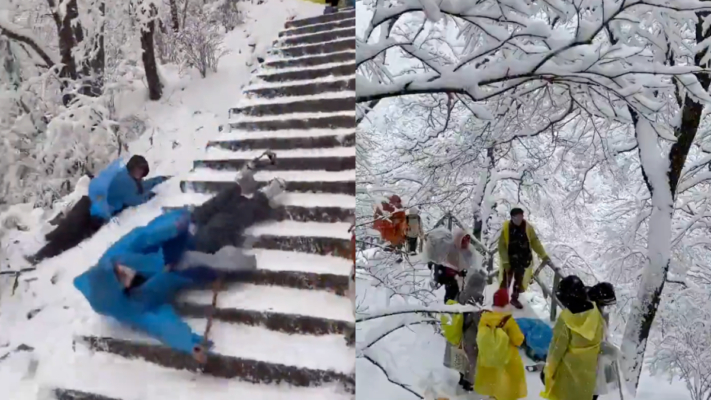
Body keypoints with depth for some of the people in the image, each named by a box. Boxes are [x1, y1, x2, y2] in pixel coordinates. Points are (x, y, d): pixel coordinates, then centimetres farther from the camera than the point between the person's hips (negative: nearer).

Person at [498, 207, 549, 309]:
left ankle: (515, 298, 34)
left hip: (523, 260, 2)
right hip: (509, 260, -2)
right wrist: (505, 261, -15)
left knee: (519, 280, 16)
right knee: (506, 280, 11)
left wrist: (543, 255, -7)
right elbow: (502, 246, -12)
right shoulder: (506, 228, -16)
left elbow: (535, 241, -1)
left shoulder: (528, 227, -10)